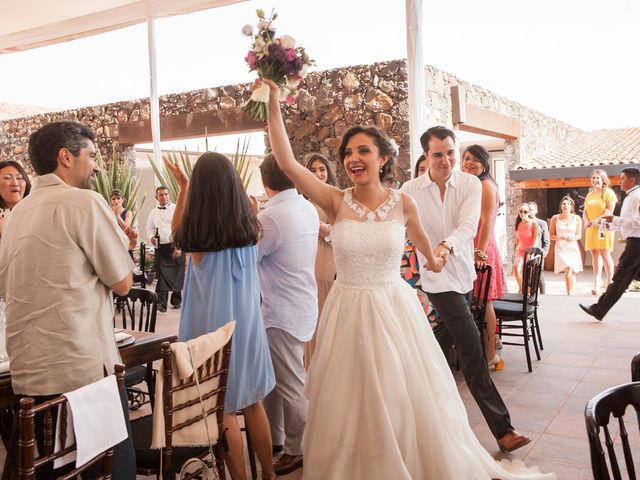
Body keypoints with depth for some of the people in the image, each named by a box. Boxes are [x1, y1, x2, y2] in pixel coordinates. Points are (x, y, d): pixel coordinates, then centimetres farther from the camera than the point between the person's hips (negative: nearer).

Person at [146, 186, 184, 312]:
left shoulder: (176, 209, -2)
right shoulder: (153, 213, 13)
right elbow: (149, 227, 24)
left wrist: (178, 247, -15)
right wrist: (151, 237, 1)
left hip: (175, 246, -3)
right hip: (160, 246, 3)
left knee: (177, 274, 6)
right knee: (161, 273, -8)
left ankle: (176, 300, 22)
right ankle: (161, 302, -11)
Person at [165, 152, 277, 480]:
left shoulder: (195, 231, -14)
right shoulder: (249, 226, -6)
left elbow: (176, 229, 11)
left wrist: (183, 186, 10)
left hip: (212, 324, -4)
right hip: (246, 321, 4)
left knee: (223, 408, 7)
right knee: (252, 402, 17)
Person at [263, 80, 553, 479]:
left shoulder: (403, 203, -5)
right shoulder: (337, 202, -7)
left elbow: (419, 237, 17)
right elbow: (287, 163, -16)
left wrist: (433, 262, 34)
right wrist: (274, 105, -18)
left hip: (394, 309, 0)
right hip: (349, 312, 0)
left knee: (408, 402, 12)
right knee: (350, 407, 12)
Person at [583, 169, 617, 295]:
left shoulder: (608, 193, 0)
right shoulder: (589, 195, 20)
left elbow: (609, 211, -10)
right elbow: (585, 211, 16)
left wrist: (596, 221, -19)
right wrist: (586, 221, -4)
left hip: (603, 227, -6)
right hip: (591, 229, 6)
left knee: (605, 254, -7)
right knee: (595, 255, 2)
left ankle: (610, 283, 1)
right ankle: (597, 284, 0)